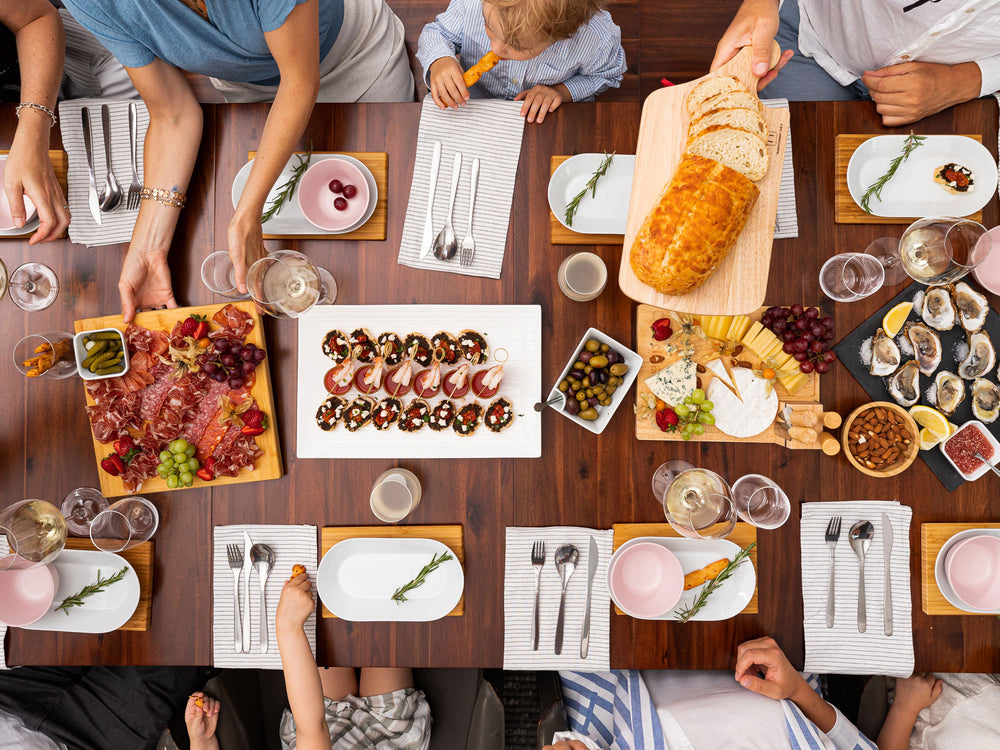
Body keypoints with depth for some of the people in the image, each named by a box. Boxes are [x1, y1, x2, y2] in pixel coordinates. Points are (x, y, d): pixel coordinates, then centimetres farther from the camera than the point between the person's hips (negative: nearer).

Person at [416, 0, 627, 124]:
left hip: (543, 119, -1)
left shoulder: (596, 42, -32)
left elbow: (607, 75, -5)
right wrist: (438, 60, -32)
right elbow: (438, 32, -8)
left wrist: (563, 91, -23)